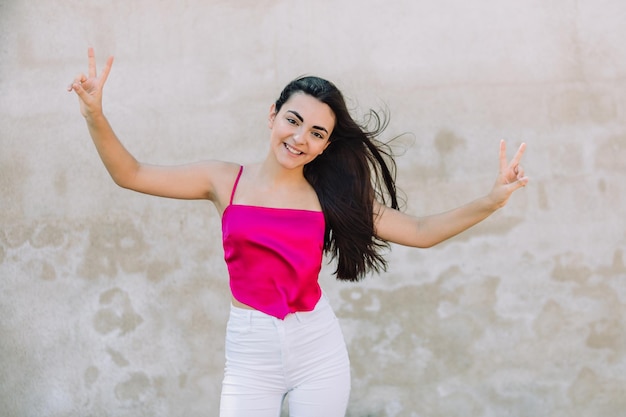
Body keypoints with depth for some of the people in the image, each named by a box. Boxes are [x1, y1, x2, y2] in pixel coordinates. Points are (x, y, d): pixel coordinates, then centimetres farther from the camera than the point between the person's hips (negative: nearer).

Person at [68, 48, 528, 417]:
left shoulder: (330, 194, 3)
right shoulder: (226, 180, 2)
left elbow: (418, 231, 3)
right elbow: (131, 174, 1)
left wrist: (491, 202, -7)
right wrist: (95, 114, -13)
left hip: (319, 348, 1)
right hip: (251, 355, -1)